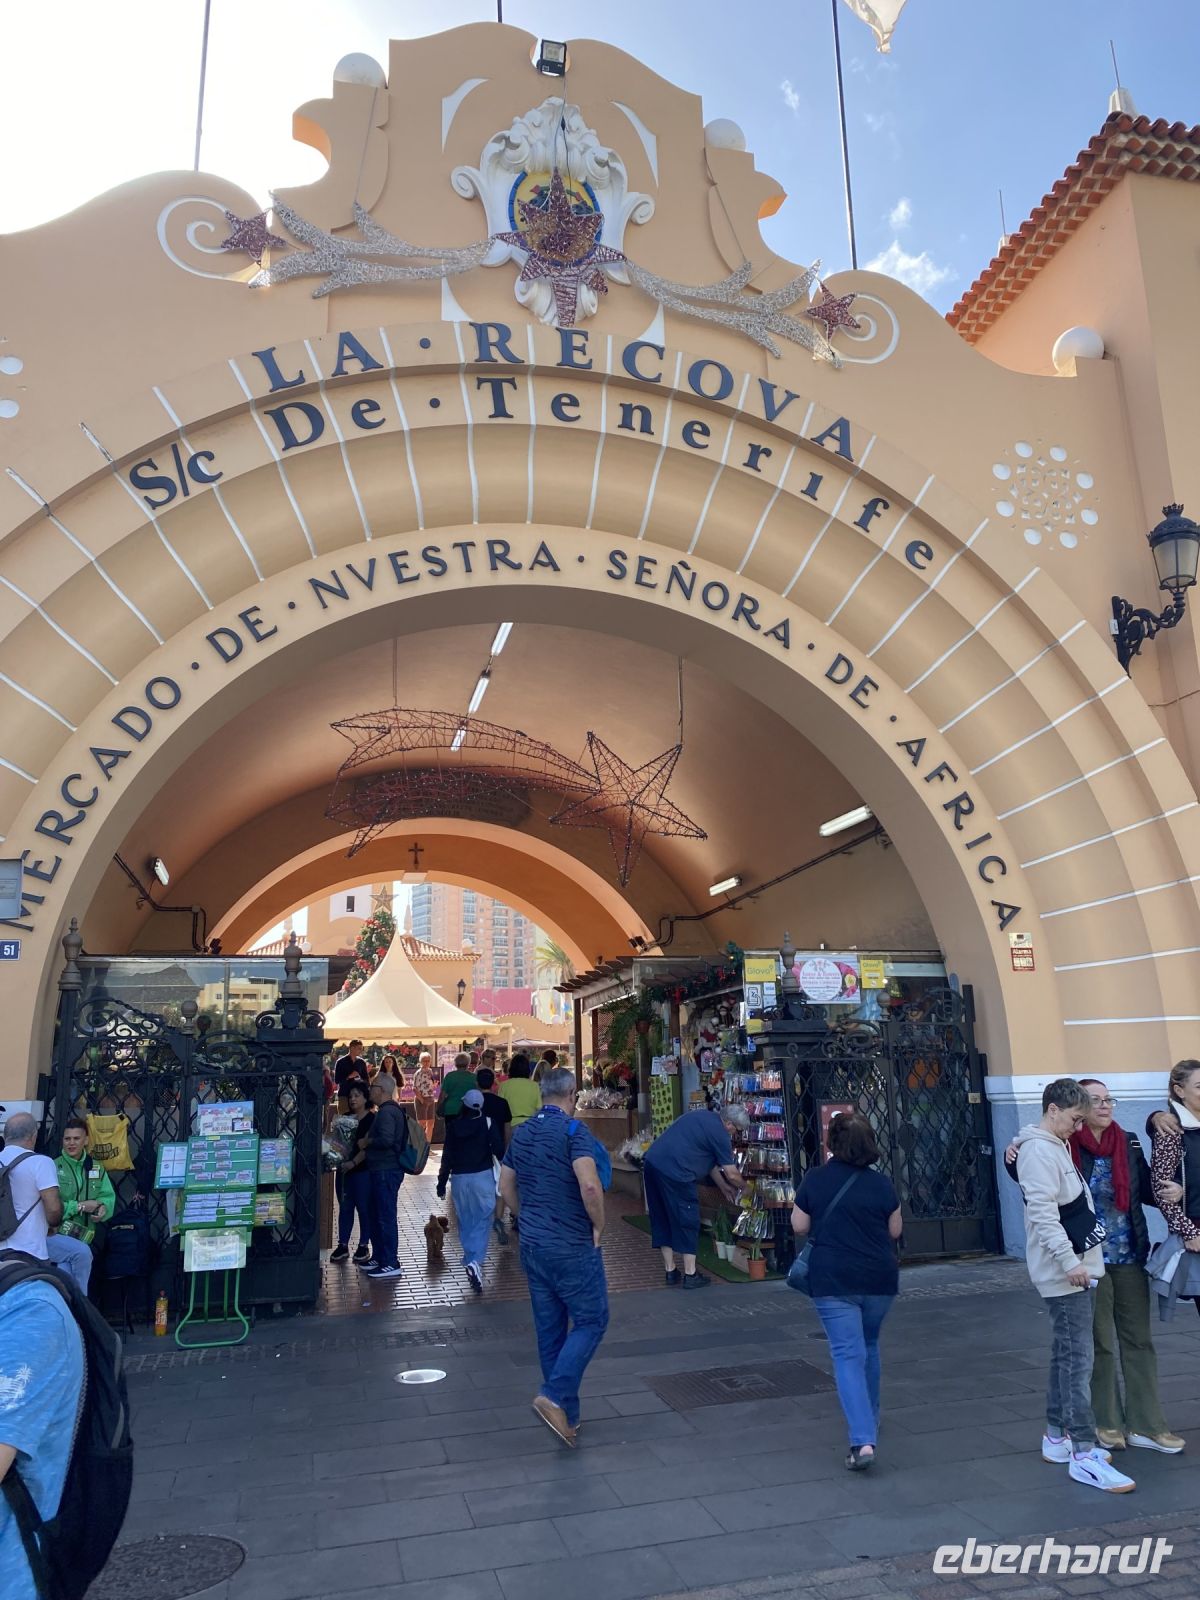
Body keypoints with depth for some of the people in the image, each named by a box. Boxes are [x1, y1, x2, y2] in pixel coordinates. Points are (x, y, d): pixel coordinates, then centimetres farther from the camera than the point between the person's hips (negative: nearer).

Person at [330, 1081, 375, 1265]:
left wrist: (353, 1162, -25)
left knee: (364, 1208, 1)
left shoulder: (372, 1120, -8)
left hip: (363, 1169, -6)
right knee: (345, 1208, 11)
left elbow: (368, 1146, -15)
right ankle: (343, 1245, 19)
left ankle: (364, 1246, 11)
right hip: (344, 1169, 6)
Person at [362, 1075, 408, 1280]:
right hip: (383, 1170, 11)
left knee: (385, 1217, -5)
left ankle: (391, 1264, -1)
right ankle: (380, 1257, 28)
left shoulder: (386, 1112, -17)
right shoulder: (390, 1110, 16)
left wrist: (367, 1141, -13)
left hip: (386, 1171, -11)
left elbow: (386, 1140, -29)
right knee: (377, 1215, 18)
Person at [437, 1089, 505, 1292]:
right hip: (483, 1176, -2)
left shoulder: (453, 1125, 2)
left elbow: (447, 1155, 4)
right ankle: (476, 1261, -20)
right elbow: (499, 1150, -8)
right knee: (483, 1220, -2)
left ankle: (470, 1260, 22)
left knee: (465, 1222, 16)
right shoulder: (488, 1122, -5)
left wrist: (442, 1182, 10)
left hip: (459, 1177, 3)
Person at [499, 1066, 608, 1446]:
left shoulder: (521, 1133, 7)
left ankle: (566, 1413, 23)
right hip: (572, 1245, -7)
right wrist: (599, 1226, -12)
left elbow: (506, 1187, 14)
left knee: (549, 1328, 14)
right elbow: (589, 1186, -26)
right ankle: (555, 1396, -8)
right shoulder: (573, 1130, -16)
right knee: (591, 1320, 4)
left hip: (532, 1244, 7)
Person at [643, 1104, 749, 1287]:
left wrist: (723, 1186, 35)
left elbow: (709, 1161, 30)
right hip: (673, 1171, -9)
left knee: (663, 1221, 16)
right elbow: (732, 1174, 2)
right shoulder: (718, 1132, -5)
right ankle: (690, 1275, 10)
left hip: (652, 1162, 9)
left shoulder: (703, 1117, 21)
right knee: (687, 1222, 4)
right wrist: (744, 1187, 22)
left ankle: (671, 1271, 24)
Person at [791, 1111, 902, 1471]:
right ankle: (869, 1420, 36)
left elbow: (799, 1227, 1)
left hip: (832, 1281, -2)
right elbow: (895, 1231, 5)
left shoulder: (815, 1180, -8)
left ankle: (863, 1440, -14)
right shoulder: (881, 1184, -5)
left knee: (847, 1354, -1)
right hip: (879, 1279, 3)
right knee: (869, 1346, 24)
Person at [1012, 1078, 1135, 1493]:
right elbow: (1043, 1213, -23)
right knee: (1078, 1358, -8)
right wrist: (1069, 1262, -23)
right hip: (1063, 1272, -10)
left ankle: (1057, 1437, 25)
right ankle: (1084, 1454, -4)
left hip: (1076, 1267, 10)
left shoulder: (1059, 1147, 16)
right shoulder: (1039, 1150, -16)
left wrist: (1078, 1260, 15)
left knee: (1065, 1354, 15)